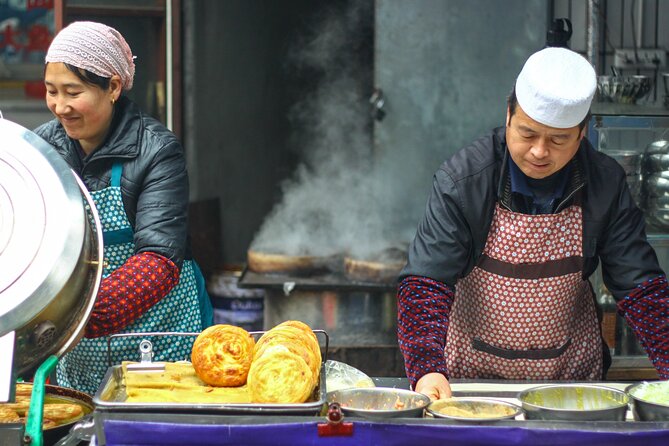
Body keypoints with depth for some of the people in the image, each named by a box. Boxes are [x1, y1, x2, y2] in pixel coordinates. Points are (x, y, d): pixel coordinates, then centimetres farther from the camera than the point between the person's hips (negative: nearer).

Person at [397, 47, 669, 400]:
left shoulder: (606, 183, -8)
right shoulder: (462, 179, -16)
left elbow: (640, 285, -4)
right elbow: (425, 282, -20)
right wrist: (427, 369, -35)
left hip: (571, 371, 0)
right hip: (472, 373, 0)